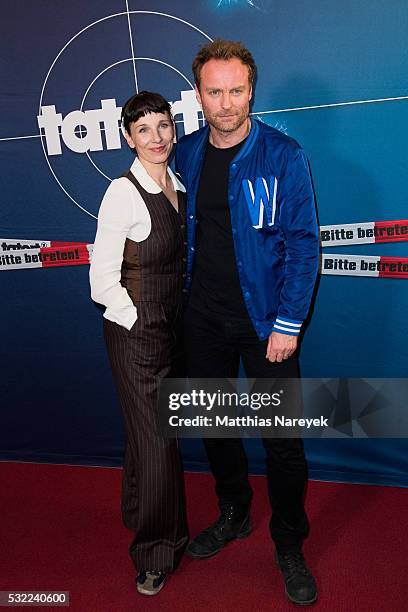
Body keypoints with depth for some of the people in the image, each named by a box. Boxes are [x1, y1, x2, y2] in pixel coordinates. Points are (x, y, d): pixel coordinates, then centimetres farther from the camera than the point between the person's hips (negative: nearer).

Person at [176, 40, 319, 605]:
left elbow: (303, 244, -10)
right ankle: (234, 515, 41)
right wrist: (180, 297, 8)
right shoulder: (186, 154, 4)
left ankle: (289, 545, 26)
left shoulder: (283, 156, -9)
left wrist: (288, 324, -14)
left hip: (265, 320, -4)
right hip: (204, 318, 5)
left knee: (281, 437, 4)